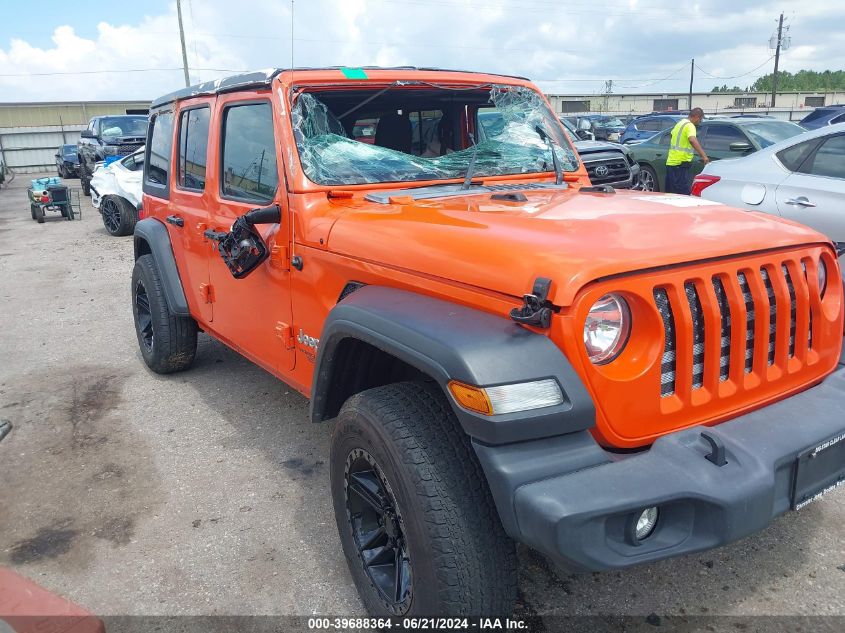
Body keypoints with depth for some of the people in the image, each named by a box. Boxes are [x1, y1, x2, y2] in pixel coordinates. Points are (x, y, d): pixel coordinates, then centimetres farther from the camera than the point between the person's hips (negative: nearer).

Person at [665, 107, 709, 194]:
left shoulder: (680, 123, 18)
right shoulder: (690, 126, -10)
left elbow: (672, 135, 37)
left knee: (670, 193, 13)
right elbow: (692, 140, -29)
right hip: (680, 164, -10)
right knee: (684, 194, -14)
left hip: (670, 162, 10)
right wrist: (704, 155, -36)